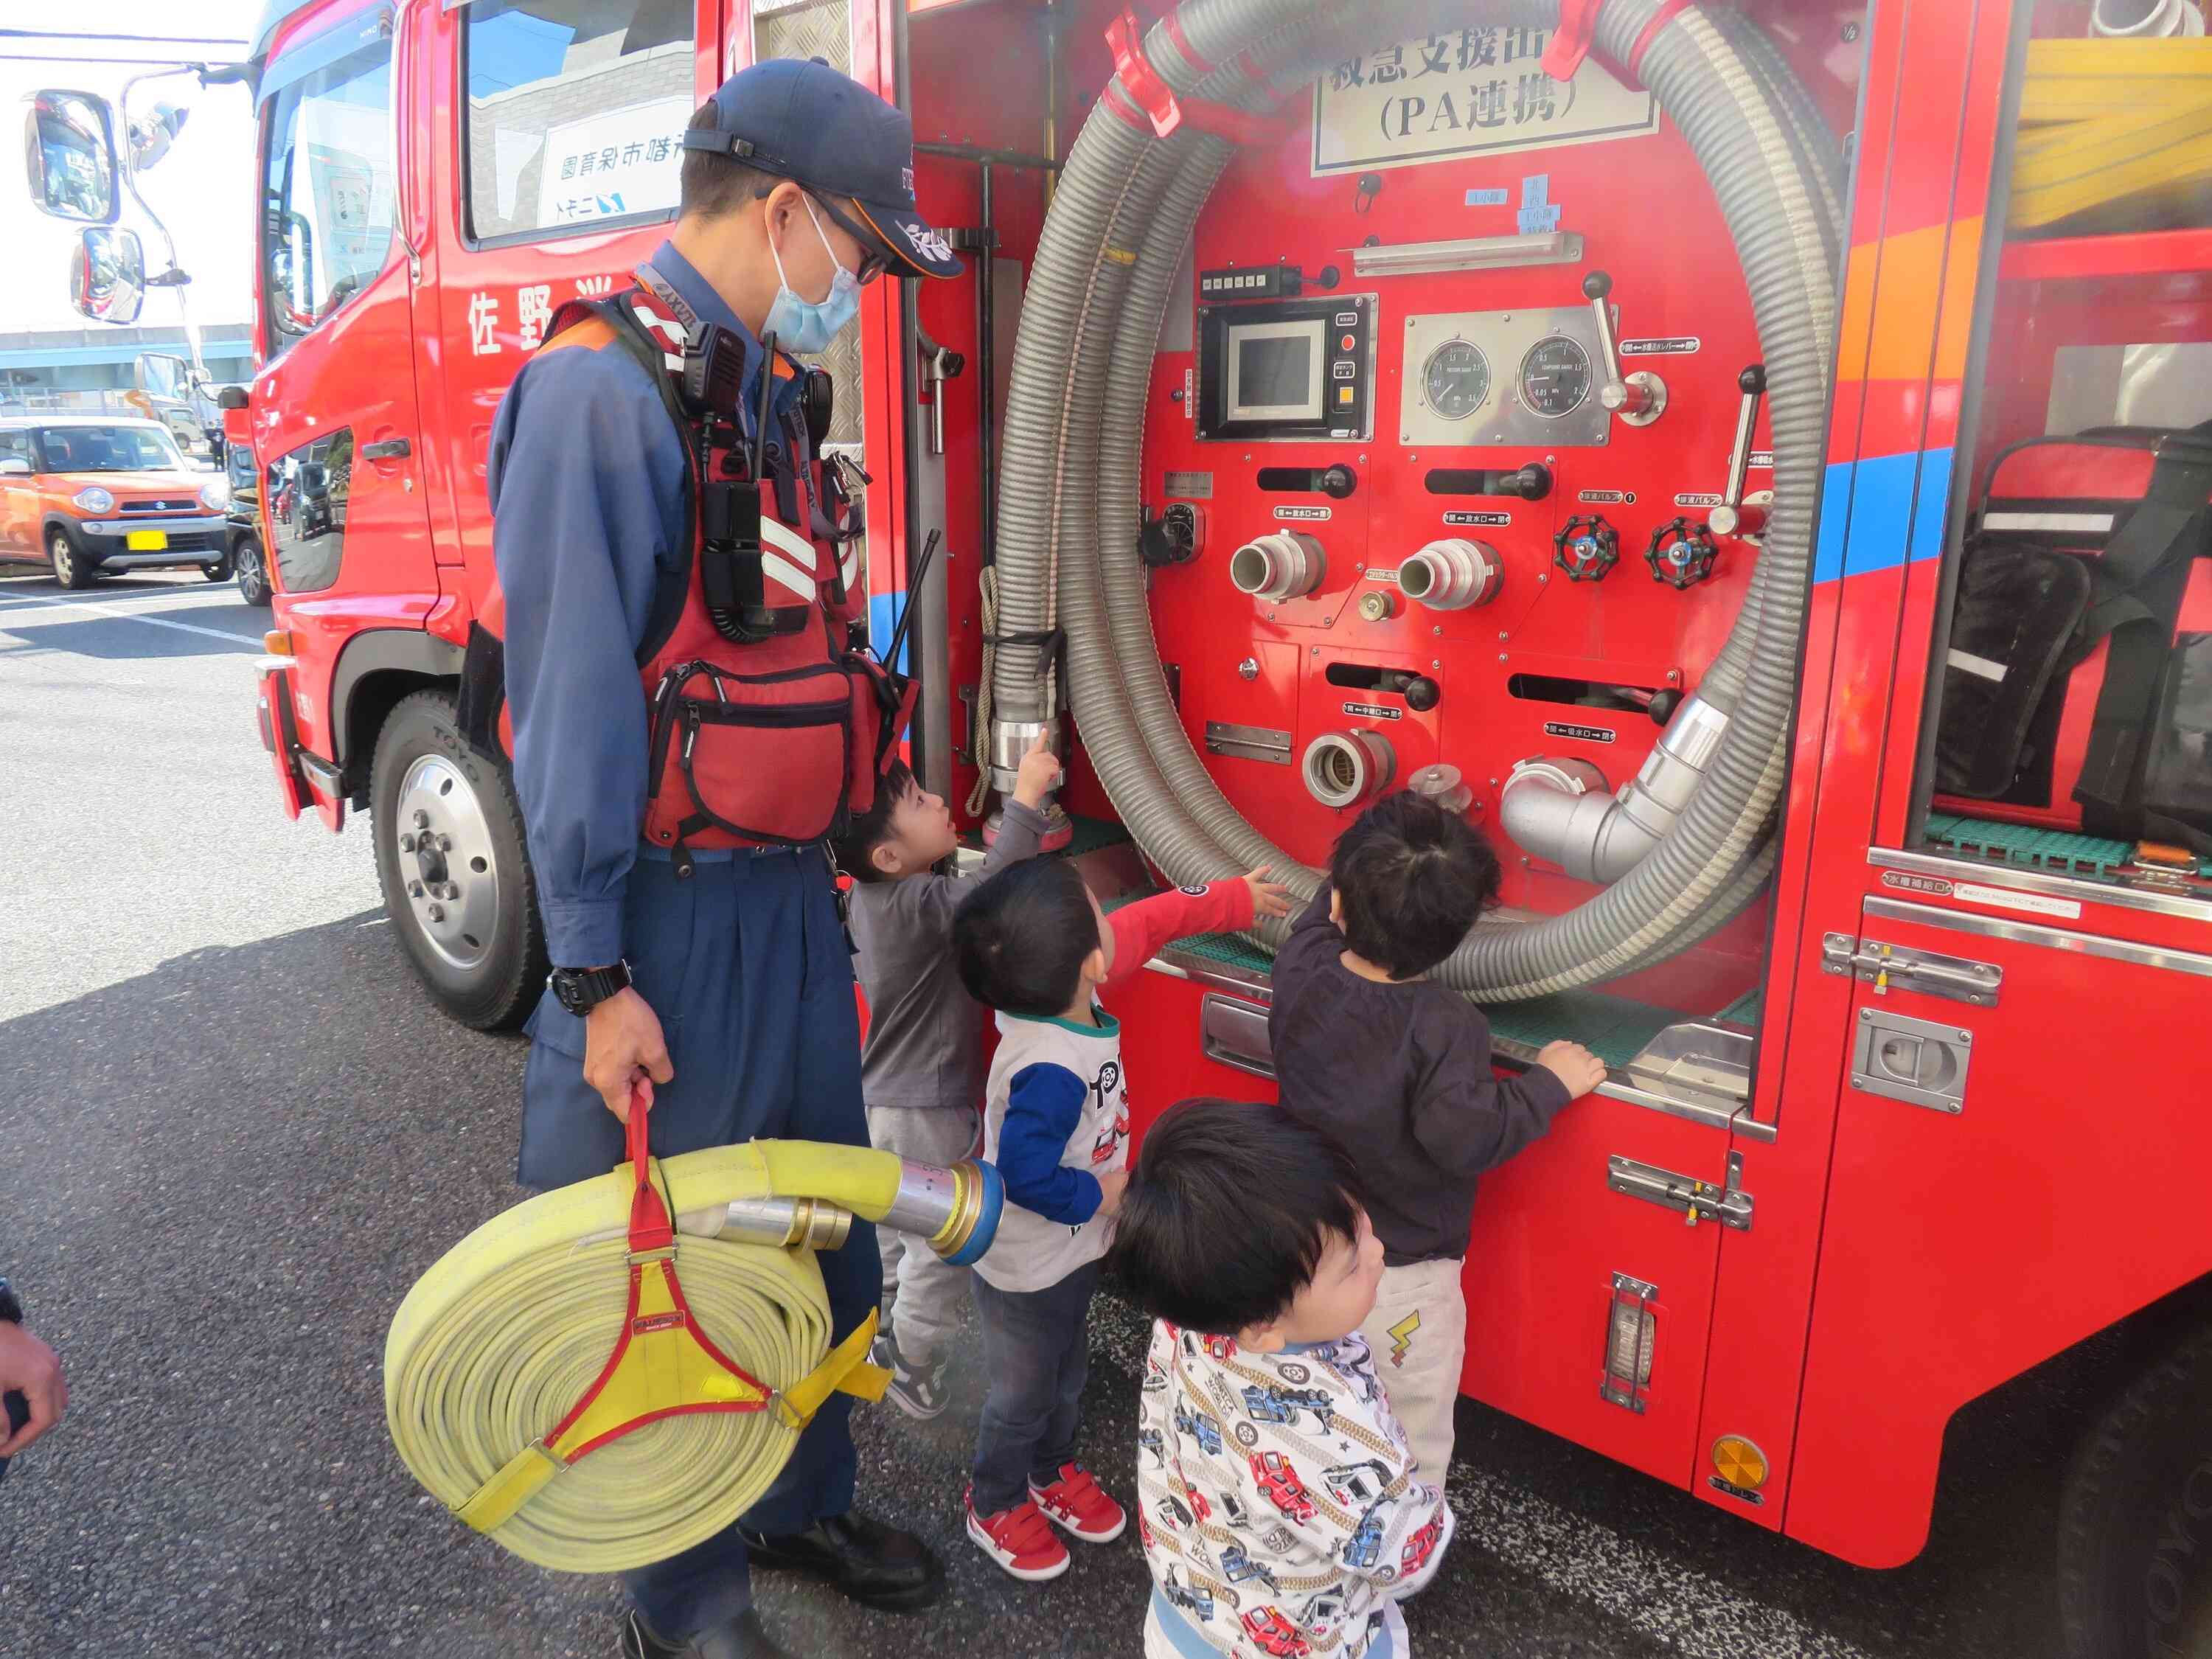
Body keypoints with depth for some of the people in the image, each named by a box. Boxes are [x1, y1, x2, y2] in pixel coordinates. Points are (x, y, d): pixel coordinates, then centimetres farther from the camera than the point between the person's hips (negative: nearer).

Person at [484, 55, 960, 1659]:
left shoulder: (768, 389, 11)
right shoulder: (602, 390, -16)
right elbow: (570, 699, -19)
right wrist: (593, 973, -18)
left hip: (790, 895, 9)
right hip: (681, 919, -8)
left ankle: (802, 1502, 43)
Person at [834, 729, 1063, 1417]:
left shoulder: (869, 895, -2)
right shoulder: (919, 905, -29)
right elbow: (990, 891, -46)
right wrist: (1026, 799, -42)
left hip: (882, 1099, 9)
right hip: (928, 1114, -9)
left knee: (891, 1233, 27)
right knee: (942, 1252, 10)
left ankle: (880, 1340, 45)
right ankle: (911, 1375, 24)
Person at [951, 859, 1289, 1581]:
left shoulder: (1064, 994, -14)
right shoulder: (1050, 1070, -40)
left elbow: (1146, 919, -1)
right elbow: (1027, 1176, -37)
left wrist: (1234, 897, 7)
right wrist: (1099, 1196, -20)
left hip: (1073, 1251, 8)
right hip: (1027, 1271, -8)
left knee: (1066, 1376, 29)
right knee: (1022, 1395, 18)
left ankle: (1051, 1471, 54)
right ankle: (996, 1505, 43)